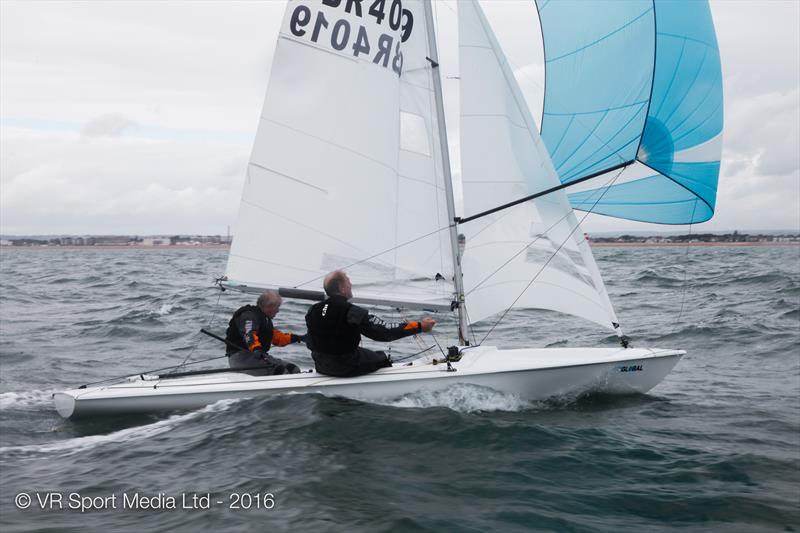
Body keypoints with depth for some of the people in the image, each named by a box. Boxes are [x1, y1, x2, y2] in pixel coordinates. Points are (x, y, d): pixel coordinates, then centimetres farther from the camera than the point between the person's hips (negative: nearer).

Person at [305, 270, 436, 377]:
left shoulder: (313, 311, -3)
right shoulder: (352, 313, -22)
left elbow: (310, 344, 9)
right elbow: (385, 332, -21)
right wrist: (420, 326, -14)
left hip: (321, 366, 7)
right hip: (347, 368, -6)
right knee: (382, 358, 16)